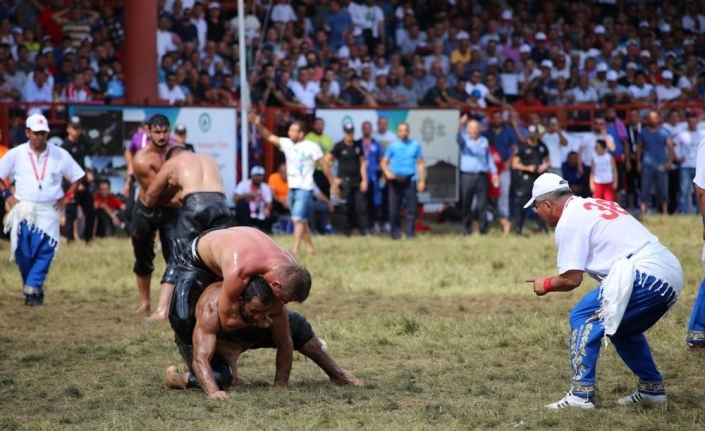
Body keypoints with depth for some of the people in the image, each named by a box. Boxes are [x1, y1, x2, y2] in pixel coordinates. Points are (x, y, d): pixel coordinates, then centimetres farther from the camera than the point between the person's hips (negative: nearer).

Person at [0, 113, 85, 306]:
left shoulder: (60, 155, 2)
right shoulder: (16, 154, 2)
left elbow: (78, 176, 11)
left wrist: (66, 197, 1)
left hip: (49, 211, -1)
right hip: (23, 211, 1)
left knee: (45, 251, -12)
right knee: (23, 253, 0)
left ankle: (32, 290, -11)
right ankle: (34, 289, 15)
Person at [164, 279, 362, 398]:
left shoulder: (268, 304, -31)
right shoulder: (212, 309, -46)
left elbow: (285, 344, -18)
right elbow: (200, 360, -51)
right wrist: (213, 392, -65)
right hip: (198, 335, -6)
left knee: (297, 324, 7)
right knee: (219, 378, -36)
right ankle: (174, 376, -3)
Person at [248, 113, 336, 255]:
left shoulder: (312, 147, -9)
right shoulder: (287, 143, 6)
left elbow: (324, 166, -4)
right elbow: (269, 136, 4)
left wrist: (333, 184, -2)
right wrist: (258, 124, -11)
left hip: (304, 189, -7)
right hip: (292, 188, 7)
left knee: (298, 219, -17)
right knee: (302, 221, 14)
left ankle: (295, 251, -21)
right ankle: (310, 248, 24)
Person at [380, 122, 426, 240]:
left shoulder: (415, 145, 7)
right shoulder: (393, 145, 5)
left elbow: (420, 163, 10)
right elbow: (384, 162, 5)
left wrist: (422, 180, 4)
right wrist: (387, 172, -15)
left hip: (410, 180, 0)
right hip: (395, 180, 0)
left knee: (412, 207, -4)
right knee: (394, 208, -1)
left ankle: (410, 233, 1)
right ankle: (396, 233, 7)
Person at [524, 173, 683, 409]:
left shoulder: (569, 220, -2)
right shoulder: (597, 205, 24)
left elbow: (571, 279, -7)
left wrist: (546, 284, 12)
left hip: (646, 276, -9)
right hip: (672, 276, 9)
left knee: (582, 318, -4)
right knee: (621, 327, 28)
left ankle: (580, 395, -10)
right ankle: (652, 387, 32)